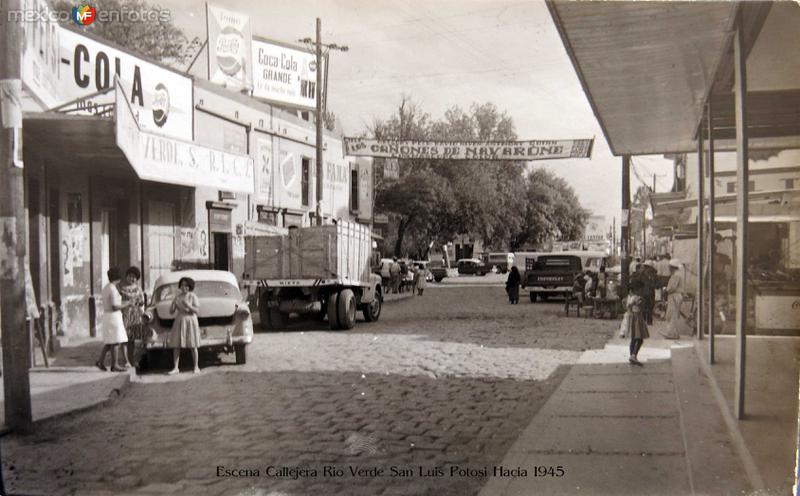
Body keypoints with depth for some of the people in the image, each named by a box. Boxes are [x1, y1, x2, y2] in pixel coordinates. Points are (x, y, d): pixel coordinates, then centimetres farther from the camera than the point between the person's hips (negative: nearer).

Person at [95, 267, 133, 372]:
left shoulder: (106, 288, 13)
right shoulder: (113, 289, -17)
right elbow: (114, 307, -20)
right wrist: (126, 305, -8)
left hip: (106, 315, 9)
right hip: (113, 316, -9)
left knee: (108, 342, 14)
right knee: (116, 342, -3)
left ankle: (100, 361, 11)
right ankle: (114, 365, 0)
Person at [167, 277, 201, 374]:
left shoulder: (192, 296, -3)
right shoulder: (177, 297, 7)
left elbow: (197, 310, -10)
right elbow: (171, 311, 6)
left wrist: (188, 305, -25)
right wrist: (174, 304, -13)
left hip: (190, 321, -3)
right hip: (179, 321, 4)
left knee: (193, 346, -1)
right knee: (176, 345, -3)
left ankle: (196, 367, 9)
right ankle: (175, 368, 0)